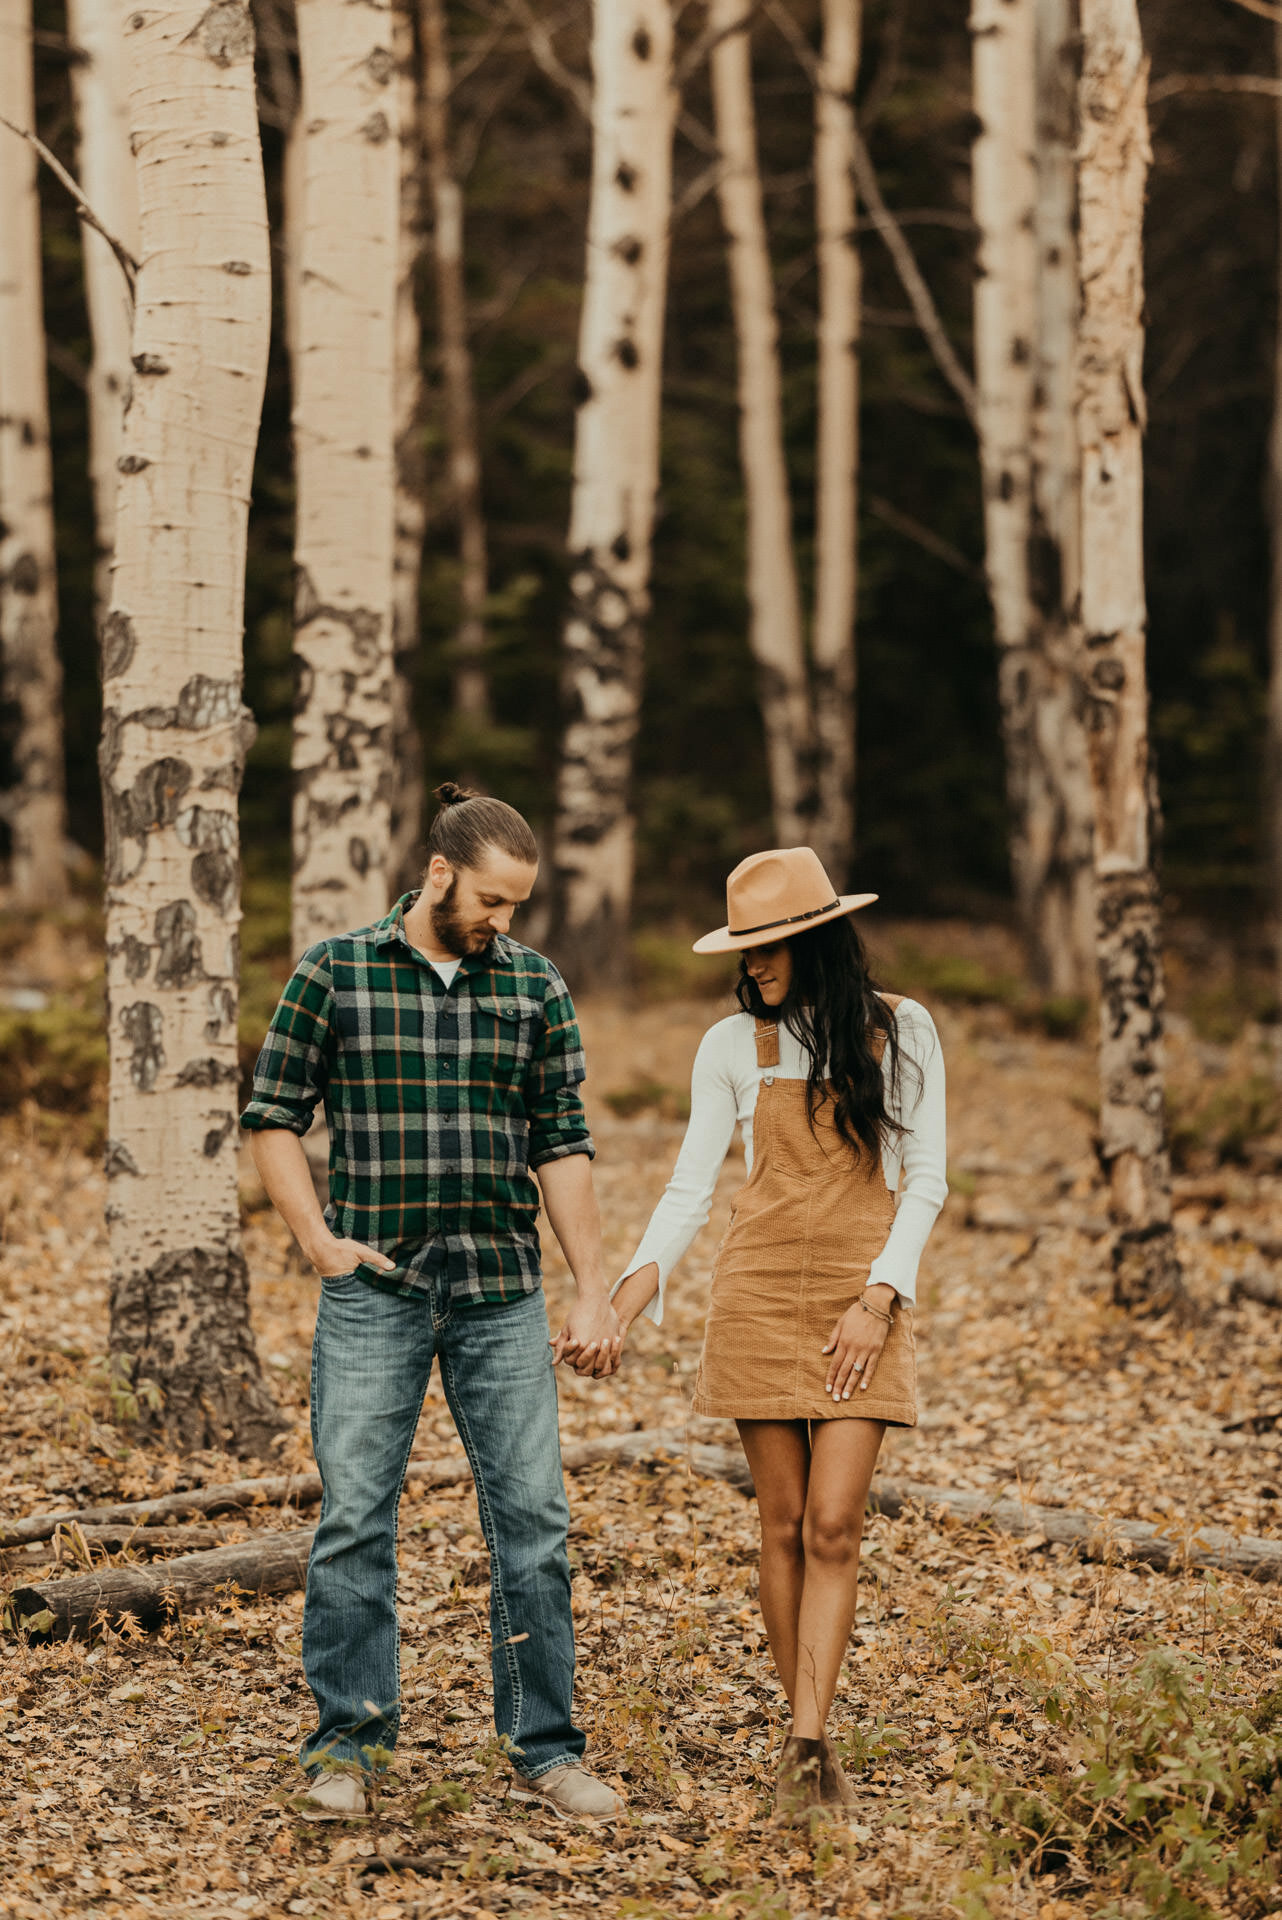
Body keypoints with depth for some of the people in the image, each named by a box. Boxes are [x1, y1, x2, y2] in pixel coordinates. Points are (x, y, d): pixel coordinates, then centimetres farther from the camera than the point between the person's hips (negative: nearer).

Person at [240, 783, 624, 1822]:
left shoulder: (536, 986, 6)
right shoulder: (334, 973, 0)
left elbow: (563, 1146, 7)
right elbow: (274, 1115, 5)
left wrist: (595, 1294, 3)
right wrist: (322, 1242, -5)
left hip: (504, 1291, 2)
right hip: (375, 1289, -2)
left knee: (532, 1517, 2)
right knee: (355, 1517, -1)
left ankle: (548, 1748, 12)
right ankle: (347, 1746, 11)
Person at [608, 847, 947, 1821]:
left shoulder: (900, 1031, 1)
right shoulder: (734, 1045, 4)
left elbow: (925, 1179, 1)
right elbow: (691, 1187, 5)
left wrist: (881, 1296, -10)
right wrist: (638, 1283, -10)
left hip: (864, 1298, -1)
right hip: (758, 1297, 1)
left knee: (834, 1524, -11)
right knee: (785, 1525, 2)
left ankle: (806, 1744, -12)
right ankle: (814, 1743, 11)